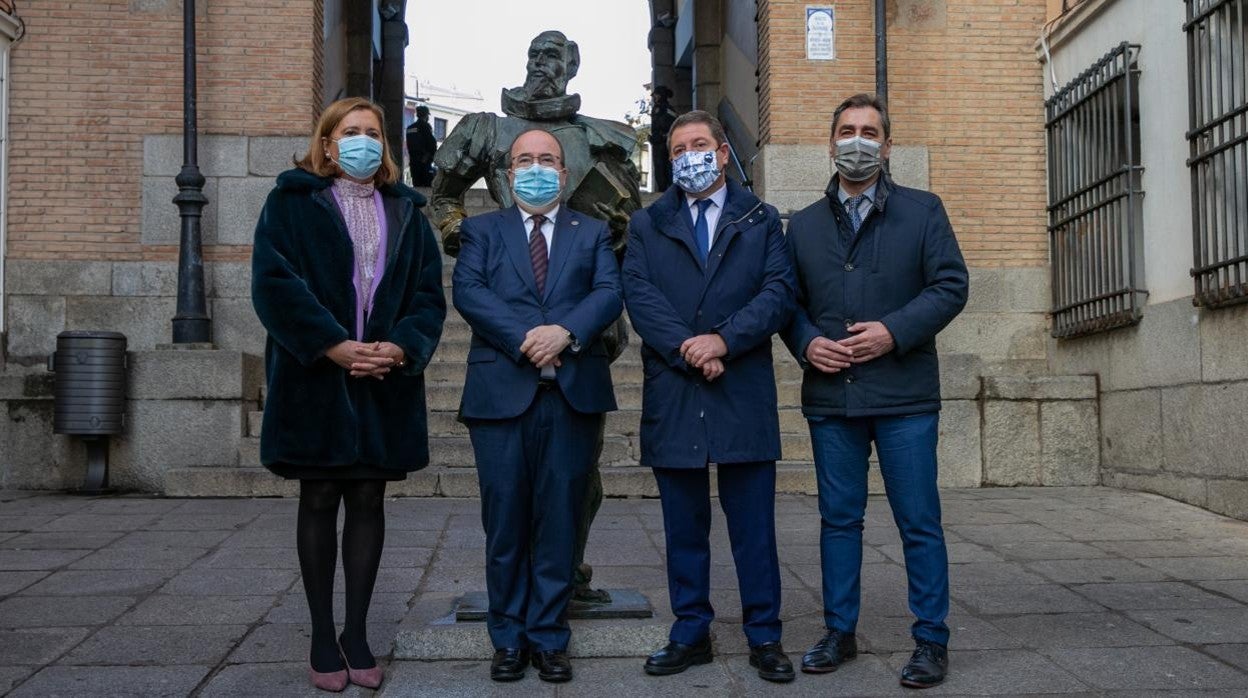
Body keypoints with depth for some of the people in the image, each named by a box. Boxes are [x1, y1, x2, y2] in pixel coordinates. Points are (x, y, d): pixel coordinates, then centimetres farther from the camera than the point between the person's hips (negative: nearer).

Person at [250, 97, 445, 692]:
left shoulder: (405, 211, 13)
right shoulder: (293, 201, 4)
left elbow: (429, 293, 7)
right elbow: (274, 281, -9)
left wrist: (401, 347, -12)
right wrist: (335, 347, -18)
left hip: (385, 381, 3)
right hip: (315, 377, -2)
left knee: (368, 501, 5)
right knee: (319, 501, 4)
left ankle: (356, 633, 14)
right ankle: (322, 637, 13)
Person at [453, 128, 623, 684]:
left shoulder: (592, 233, 16)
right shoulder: (482, 230, 14)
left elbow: (610, 293, 1)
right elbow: (467, 290, -3)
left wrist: (566, 332, -18)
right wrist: (523, 337, -16)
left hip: (573, 393, 1)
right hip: (500, 393, -1)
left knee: (559, 522, 5)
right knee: (505, 523, 3)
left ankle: (549, 638, 15)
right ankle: (509, 639, 16)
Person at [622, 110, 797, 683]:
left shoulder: (761, 220, 10)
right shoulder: (646, 226, 12)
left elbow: (778, 291, -2)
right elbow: (639, 295, -2)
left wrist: (724, 340, -16)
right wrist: (688, 350, -15)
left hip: (745, 394, -1)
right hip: (672, 396, 1)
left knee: (754, 526, 3)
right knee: (684, 527, 9)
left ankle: (764, 636, 13)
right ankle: (690, 634, 19)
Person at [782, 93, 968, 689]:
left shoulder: (922, 211, 5)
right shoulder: (804, 225, 14)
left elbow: (950, 286, -2)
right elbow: (788, 301, 14)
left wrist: (894, 331, -15)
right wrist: (807, 342, -6)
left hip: (904, 394, -3)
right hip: (831, 395, 3)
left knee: (919, 523, 1)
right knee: (839, 520, 11)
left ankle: (931, 641, 12)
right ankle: (840, 632, 22)